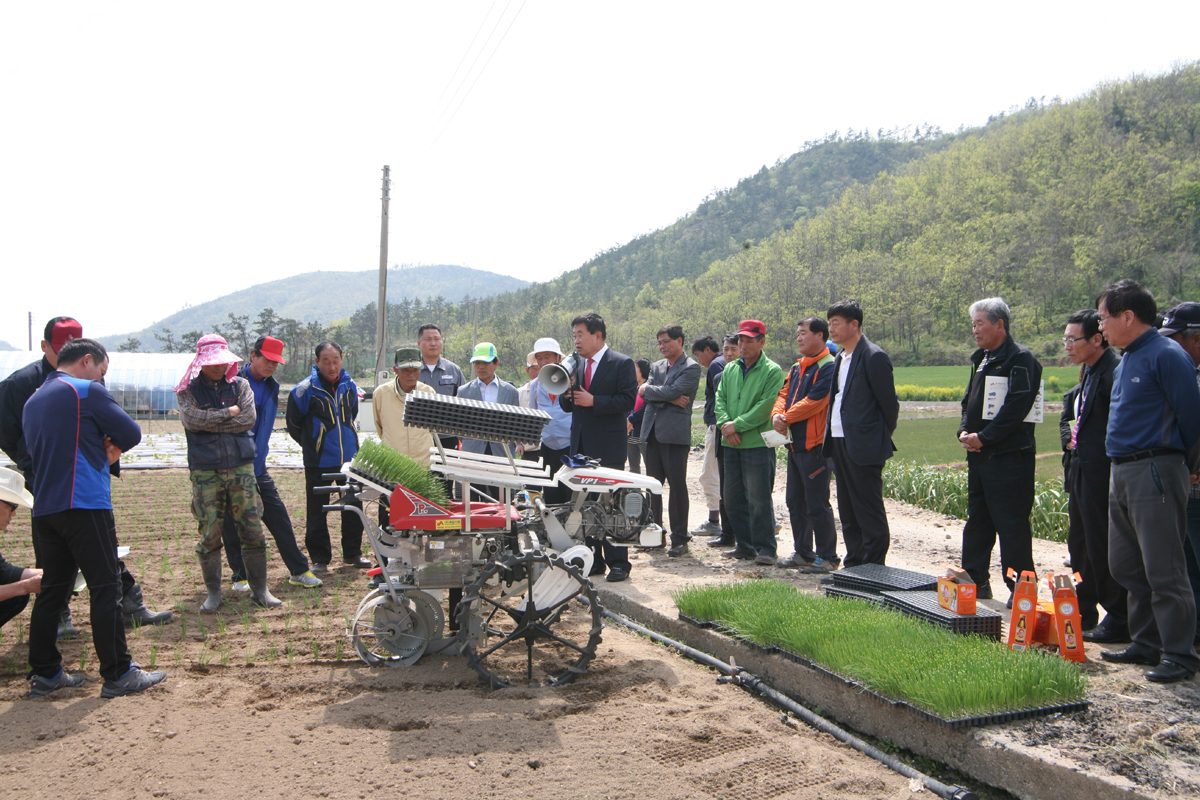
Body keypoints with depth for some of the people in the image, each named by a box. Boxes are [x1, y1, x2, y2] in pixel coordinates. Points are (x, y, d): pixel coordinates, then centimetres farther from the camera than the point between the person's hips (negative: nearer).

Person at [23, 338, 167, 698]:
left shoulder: (34, 401, 18)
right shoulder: (88, 391, -6)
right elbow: (132, 433, -7)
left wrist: (99, 449, 8)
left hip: (45, 508, 8)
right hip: (85, 505, -8)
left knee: (52, 589, 13)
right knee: (106, 588, -4)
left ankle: (44, 674, 16)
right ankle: (118, 675, -1)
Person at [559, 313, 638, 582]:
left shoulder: (622, 363, -6)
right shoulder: (576, 364, 13)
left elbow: (627, 400, -15)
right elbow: (567, 406, 13)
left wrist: (593, 401, -20)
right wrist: (567, 392, -8)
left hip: (608, 447, -6)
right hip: (581, 446, 7)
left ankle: (618, 563, 6)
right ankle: (594, 560, 19)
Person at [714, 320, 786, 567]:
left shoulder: (772, 371, -4)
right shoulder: (730, 369, 15)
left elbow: (765, 406, -13)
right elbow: (720, 398, 9)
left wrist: (737, 425, -14)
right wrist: (724, 423, -9)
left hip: (758, 443, -6)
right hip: (731, 444, 6)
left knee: (759, 499, -6)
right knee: (733, 498, 11)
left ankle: (765, 548, 3)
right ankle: (745, 546, 22)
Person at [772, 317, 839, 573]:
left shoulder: (828, 367, -13)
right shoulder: (797, 367, 17)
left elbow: (813, 402, -20)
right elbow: (784, 394, 12)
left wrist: (786, 418, -12)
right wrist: (777, 415, -8)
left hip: (815, 445, -10)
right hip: (796, 443, 10)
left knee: (817, 504, -5)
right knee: (795, 502, 15)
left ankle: (827, 557, 5)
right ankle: (803, 553, 25)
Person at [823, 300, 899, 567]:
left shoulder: (873, 356, -13)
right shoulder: (840, 357, 13)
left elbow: (889, 402, -10)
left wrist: (883, 436, 1)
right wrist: (830, 439, 14)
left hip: (863, 445, -9)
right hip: (839, 442, 9)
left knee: (869, 512, -2)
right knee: (847, 512, 15)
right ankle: (854, 565, 24)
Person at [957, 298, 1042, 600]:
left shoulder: (1020, 359, -11)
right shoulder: (982, 359, 17)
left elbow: (1016, 407, -20)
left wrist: (983, 437, -17)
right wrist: (965, 432, 2)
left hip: (1009, 456, -9)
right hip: (979, 454, 9)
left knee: (1011, 524, -5)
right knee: (976, 519, 14)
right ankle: (975, 581, 23)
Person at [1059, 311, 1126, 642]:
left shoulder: (1115, 372, -17)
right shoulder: (1089, 373, 15)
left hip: (1101, 474, -10)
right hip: (1082, 472, 10)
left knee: (1103, 547, -2)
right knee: (1079, 545, 18)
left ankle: (1119, 620, 11)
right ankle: (1082, 614, 30)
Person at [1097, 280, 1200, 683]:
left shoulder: (1166, 356, -13)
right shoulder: (1125, 361, 16)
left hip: (1156, 471, -10)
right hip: (1122, 472, 10)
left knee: (1163, 569, -5)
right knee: (1125, 566, 14)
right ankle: (1146, 643, 25)